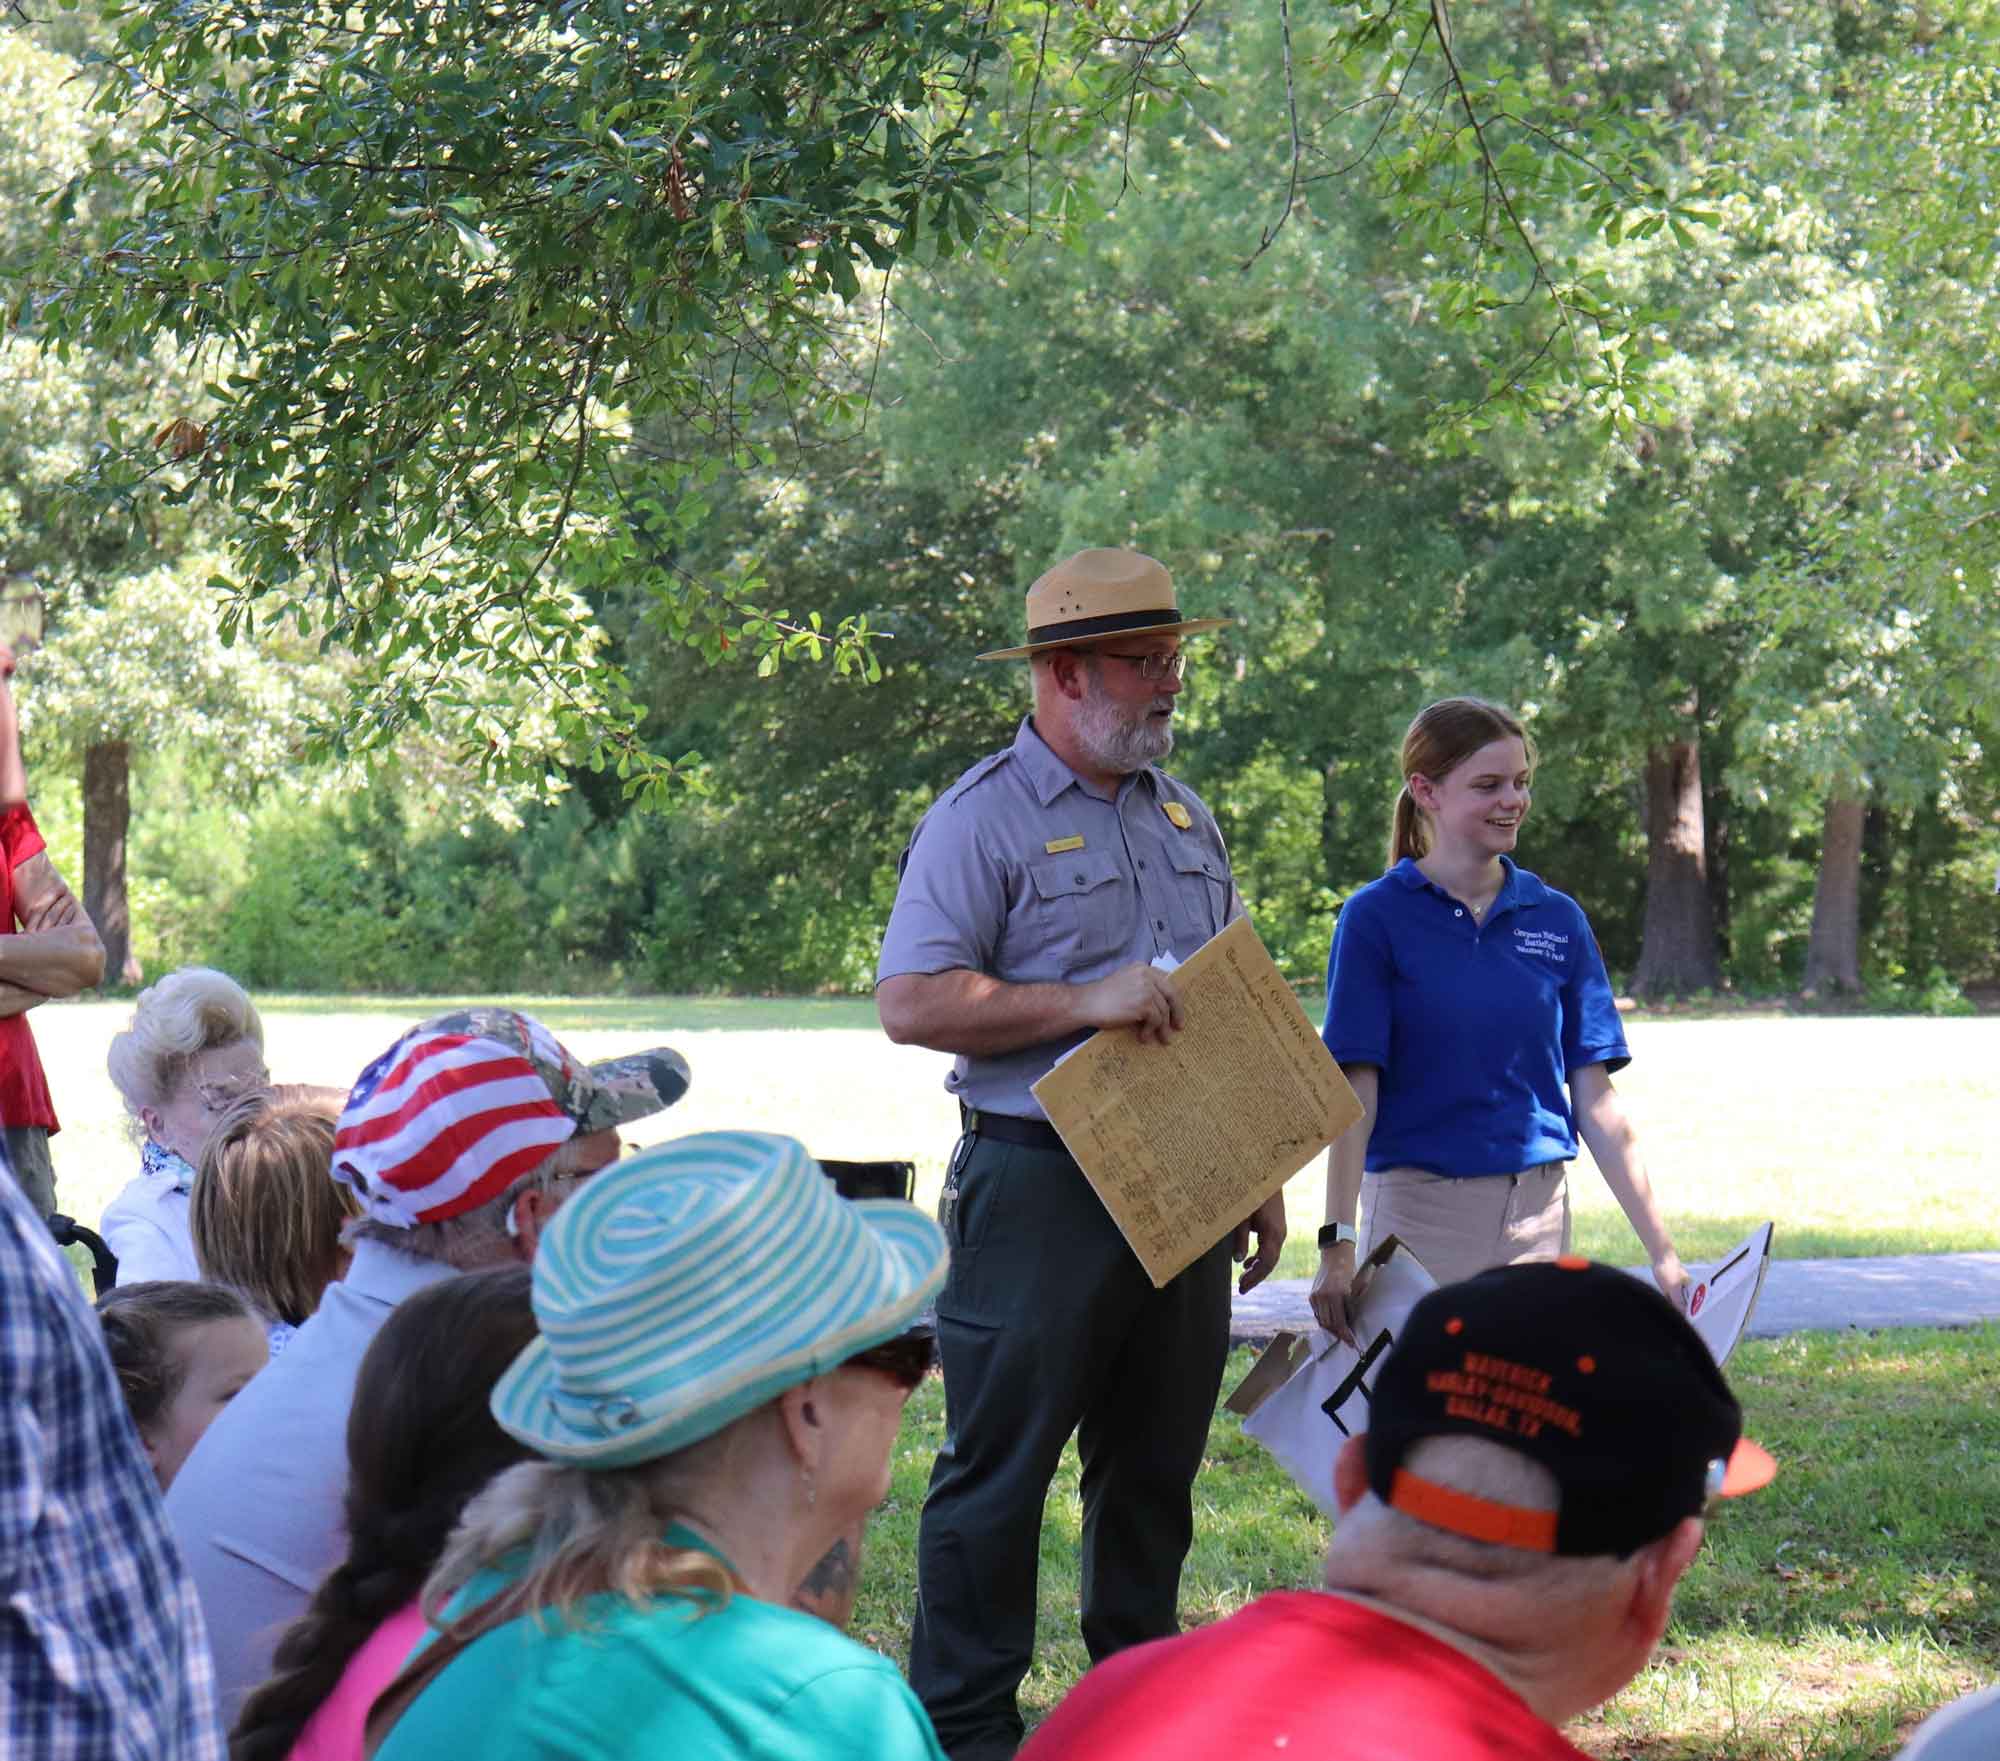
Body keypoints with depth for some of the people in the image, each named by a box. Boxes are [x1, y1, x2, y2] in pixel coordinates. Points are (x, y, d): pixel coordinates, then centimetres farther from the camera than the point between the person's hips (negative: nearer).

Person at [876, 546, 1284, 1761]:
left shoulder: (1184, 816, 17)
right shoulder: (982, 820, -7)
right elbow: (912, 1003, -15)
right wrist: (1084, 1001, -20)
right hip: (1041, 1191, -7)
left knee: (1157, 1461, 13)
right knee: (999, 1467, -3)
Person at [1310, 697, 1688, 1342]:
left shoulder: (1558, 920, 8)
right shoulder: (1377, 917, -2)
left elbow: (1595, 1101, 7)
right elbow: (1355, 1093, -8)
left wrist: (1662, 1251, 2)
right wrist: (1336, 1242, -17)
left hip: (1540, 1215, 3)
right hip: (1419, 1210, -3)